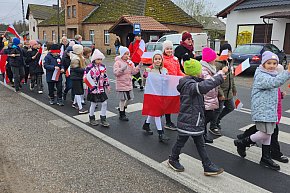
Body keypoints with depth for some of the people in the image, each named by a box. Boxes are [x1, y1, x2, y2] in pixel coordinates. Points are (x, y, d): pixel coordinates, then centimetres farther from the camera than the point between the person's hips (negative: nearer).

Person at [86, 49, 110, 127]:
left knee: (104, 103, 4)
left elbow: (105, 77, 15)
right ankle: (92, 118, 29)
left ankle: (103, 119, 17)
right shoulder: (89, 67, -12)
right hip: (93, 89, -5)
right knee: (93, 104, 8)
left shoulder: (103, 66, 6)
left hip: (101, 89, 5)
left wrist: (107, 85, 16)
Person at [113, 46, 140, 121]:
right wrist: (122, 69, -31)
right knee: (122, 99, 0)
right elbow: (115, 73, -17)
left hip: (129, 84, 6)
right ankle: (122, 115, 14)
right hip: (121, 84, -6)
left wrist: (138, 66, -7)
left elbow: (133, 71, 7)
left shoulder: (130, 62, 10)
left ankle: (122, 108, 36)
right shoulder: (118, 62, -9)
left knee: (129, 98, 11)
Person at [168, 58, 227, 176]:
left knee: (200, 144, 15)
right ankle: (173, 160, 33)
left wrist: (219, 77, 4)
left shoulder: (190, 82, 10)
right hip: (188, 121, -10)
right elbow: (203, 86, -42)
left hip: (195, 121, 10)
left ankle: (208, 166, 24)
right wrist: (220, 74, -36)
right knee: (181, 141, 11)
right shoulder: (189, 84, -24)